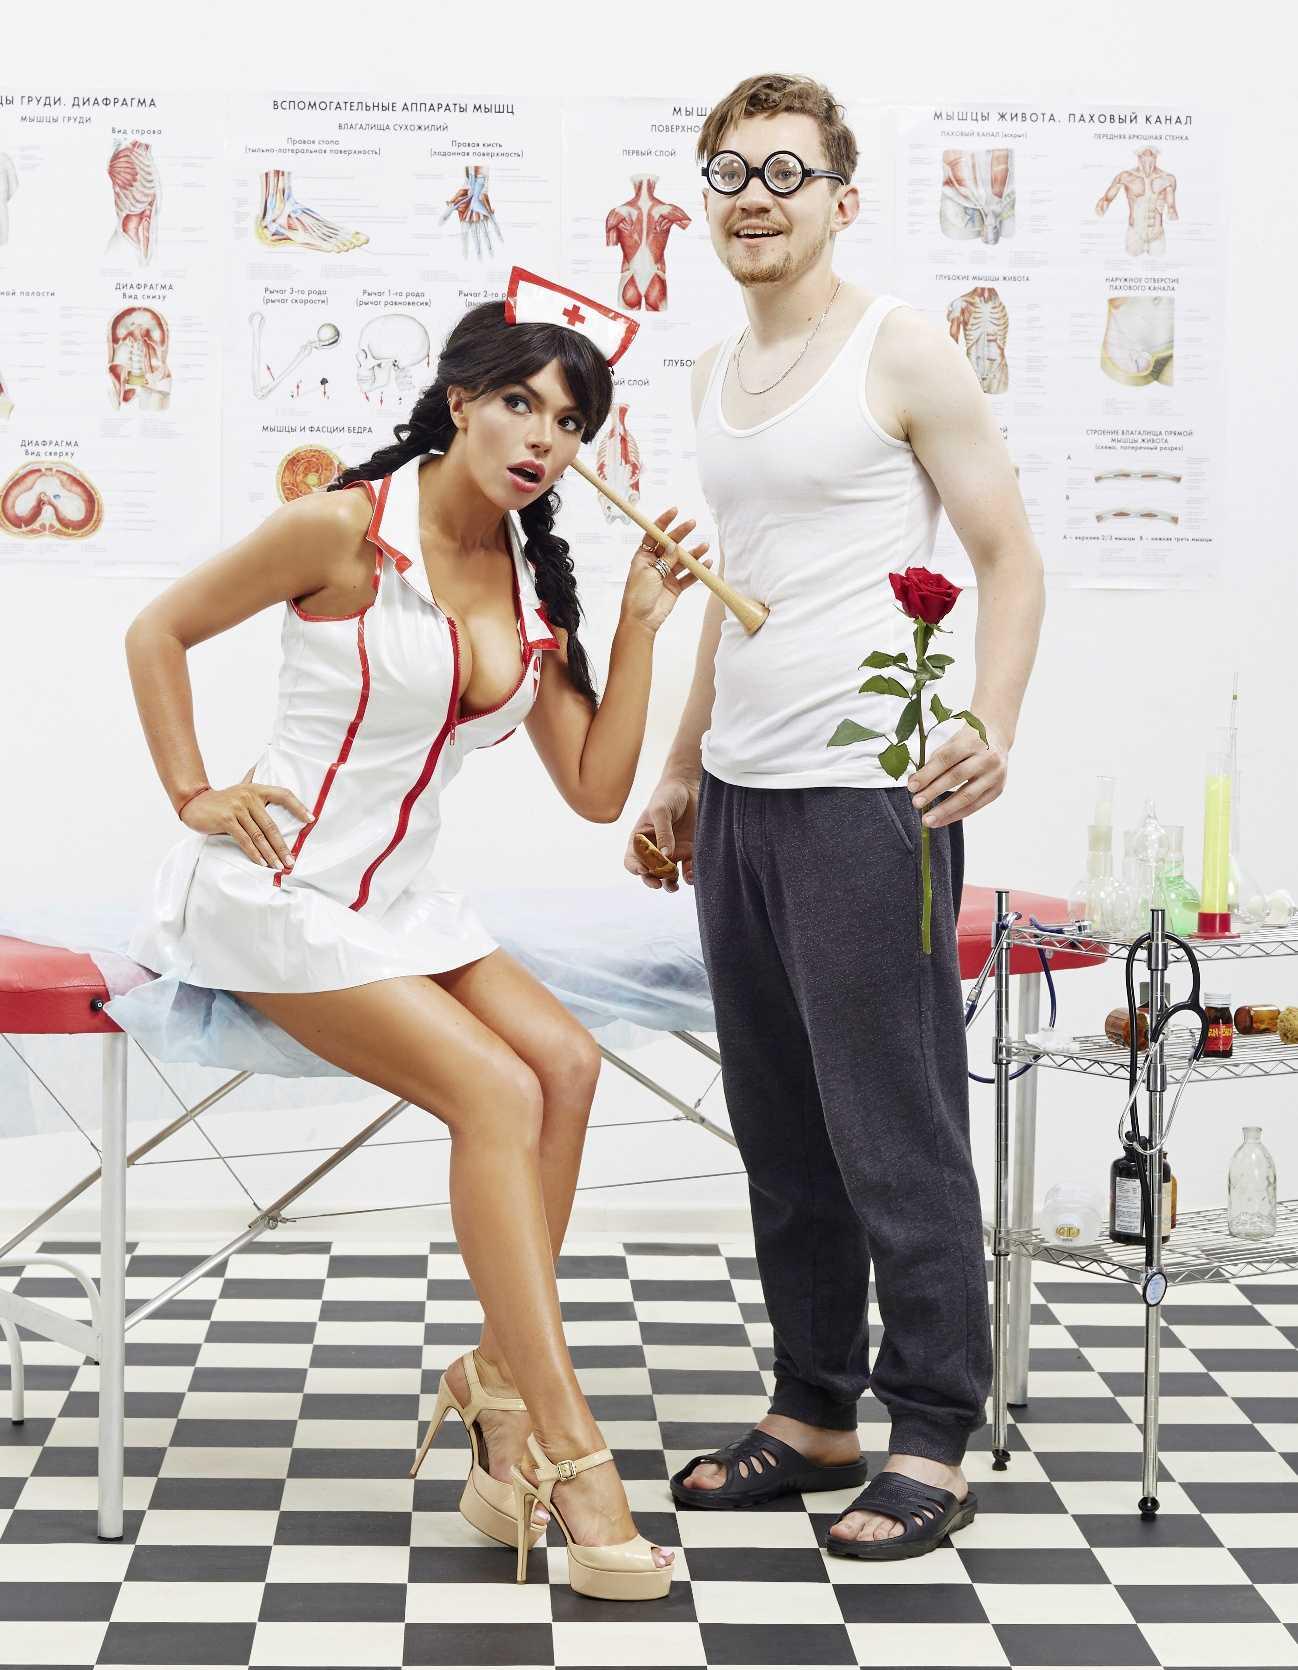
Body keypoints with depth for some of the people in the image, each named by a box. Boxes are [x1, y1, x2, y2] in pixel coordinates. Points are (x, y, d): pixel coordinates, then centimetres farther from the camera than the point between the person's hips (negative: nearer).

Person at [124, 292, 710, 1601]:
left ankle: (503, 1392, -12)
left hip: (396, 896, 7)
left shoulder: (532, 588, 8)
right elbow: (158, 632, -1)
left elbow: (597, 790, 4)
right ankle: (569, 1462, -22)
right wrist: (194, 797, -6)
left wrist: (641, 621, 0)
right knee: (498, 1090, -22)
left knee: (564, 1062, -17)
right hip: (274, 889, -7)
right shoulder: (347, 531, -10)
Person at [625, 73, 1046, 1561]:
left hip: (867, 797, -7)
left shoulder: (900, 353, -5)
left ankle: (930, 1441, 7)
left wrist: (993, 729, -22)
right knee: (778, 1128, 12)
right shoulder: (718, 374, 17)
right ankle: (814, 1412, 23)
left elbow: (1010, 558, -7)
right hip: (740, 799, 8)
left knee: (893, 1131, -3)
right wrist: (682, 769, 24)